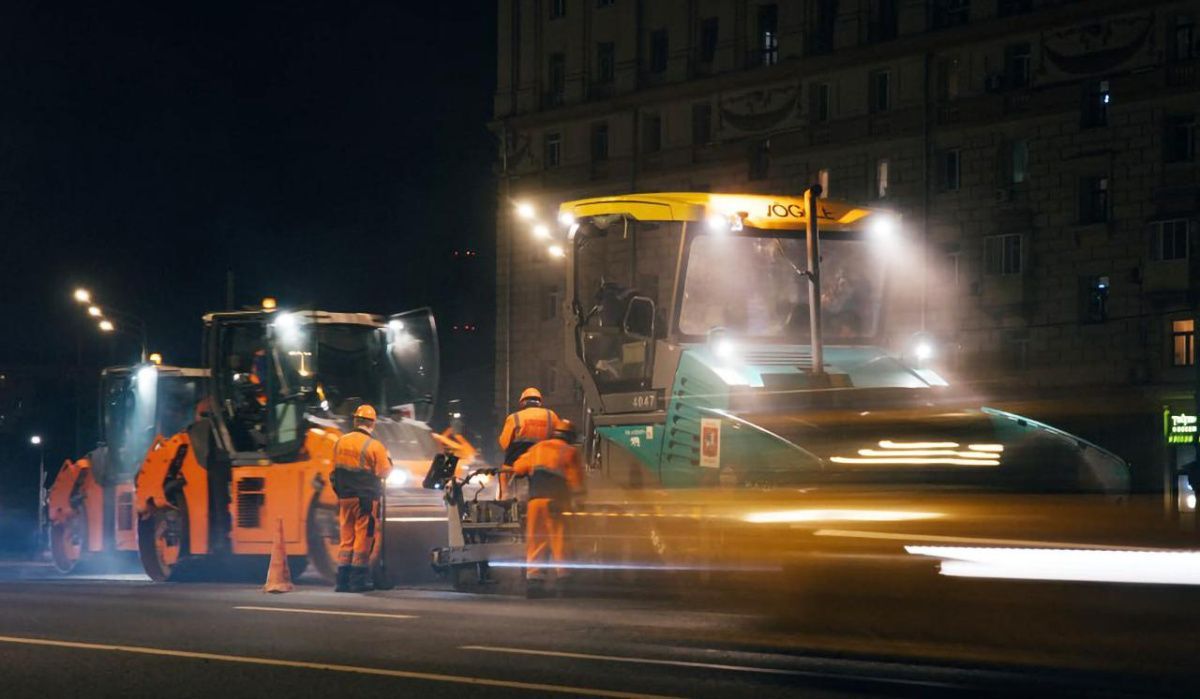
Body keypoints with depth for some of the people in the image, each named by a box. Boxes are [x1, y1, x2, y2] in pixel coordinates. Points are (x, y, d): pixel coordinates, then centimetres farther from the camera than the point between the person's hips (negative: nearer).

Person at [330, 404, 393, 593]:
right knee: (362, 540, 0)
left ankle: (342, 581, 8)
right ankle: (358, 582, -1)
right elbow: (385, 472, -8)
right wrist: (388, 459, 10)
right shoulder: (375, 446, -13)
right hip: (366, 499, -5)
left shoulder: (340, 442, 4)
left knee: (346, 539, 11)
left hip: (345, 498, 5)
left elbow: (335, 469, 10)